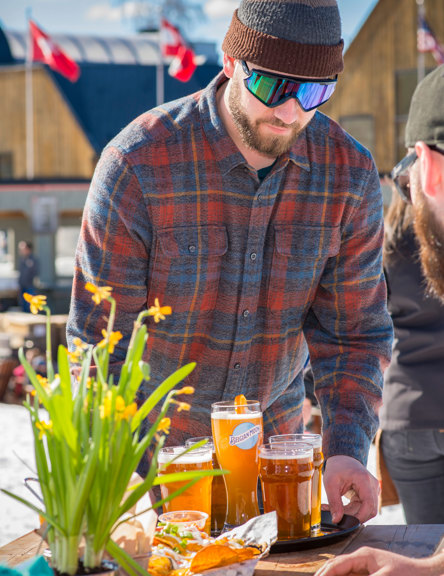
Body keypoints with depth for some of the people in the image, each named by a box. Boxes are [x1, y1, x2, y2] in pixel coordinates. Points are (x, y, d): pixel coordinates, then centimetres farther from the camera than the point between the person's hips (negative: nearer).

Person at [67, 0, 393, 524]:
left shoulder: (350, 174, -12)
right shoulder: (138, 163, -23)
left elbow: (354, 334, -6)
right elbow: (100, 338, -19)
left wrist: (346, 451, -21)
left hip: (274, 441, 3)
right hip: (150, 438, -3)